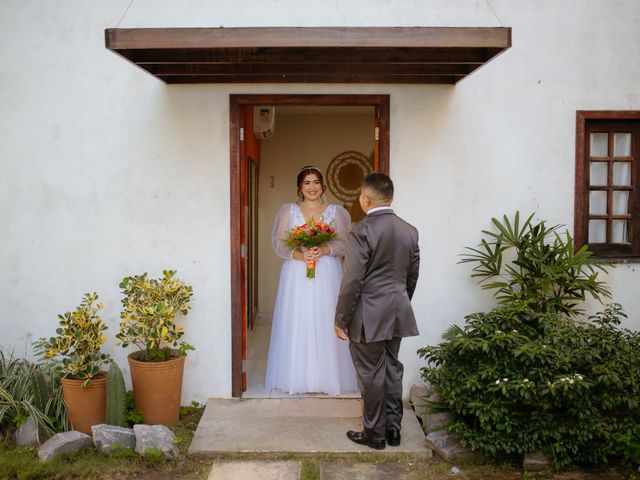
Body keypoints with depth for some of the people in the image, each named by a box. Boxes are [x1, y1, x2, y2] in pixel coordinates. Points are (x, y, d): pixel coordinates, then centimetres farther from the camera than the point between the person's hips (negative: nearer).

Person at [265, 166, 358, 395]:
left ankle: (327, 378, 9)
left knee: (325, 324, -1)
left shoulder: (335, 211, 8)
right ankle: (297, 378, 10)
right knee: (296, 324, 0)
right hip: (296, 275, 0)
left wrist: (325, 250, -17)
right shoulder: (289, 210, 8)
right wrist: (299, 254, -16)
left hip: (327, 276, 0)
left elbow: (345, 243, 1)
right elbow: (279, 243, 1)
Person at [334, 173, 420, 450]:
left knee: (371, 375, 5)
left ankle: (374, 434, 17)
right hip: (398, 313, 7)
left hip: (369, 316, -6)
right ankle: (393, 429, 26)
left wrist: (341, 319, -10)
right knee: (392, 370, 16)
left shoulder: (361, 231, -16)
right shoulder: (410, 231, 4)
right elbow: (412, 276, 11)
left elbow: (352, 280, -18)